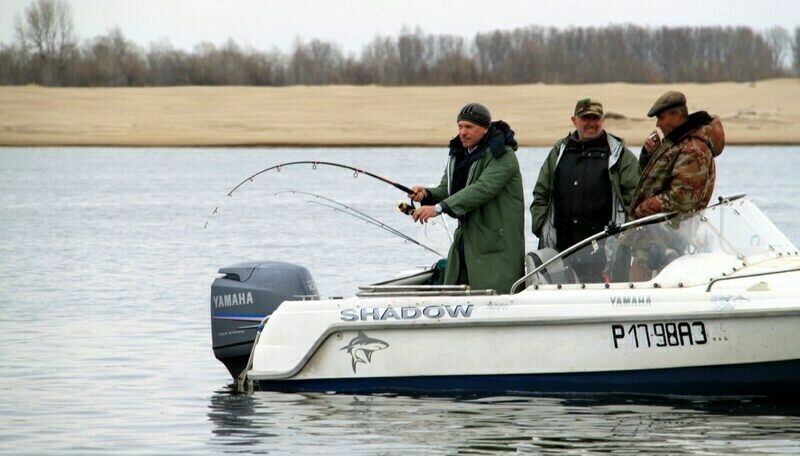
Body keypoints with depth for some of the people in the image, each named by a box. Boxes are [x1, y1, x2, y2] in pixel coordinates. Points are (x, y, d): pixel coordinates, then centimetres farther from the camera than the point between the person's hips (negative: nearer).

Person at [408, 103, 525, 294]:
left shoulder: (502, 156, -14)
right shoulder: (458, 153, 14)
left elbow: (482, 190, -26)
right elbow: (446, 189, 14)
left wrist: (439, 207, -31)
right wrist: (427, 194, -11)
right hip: (465, 241, 8)